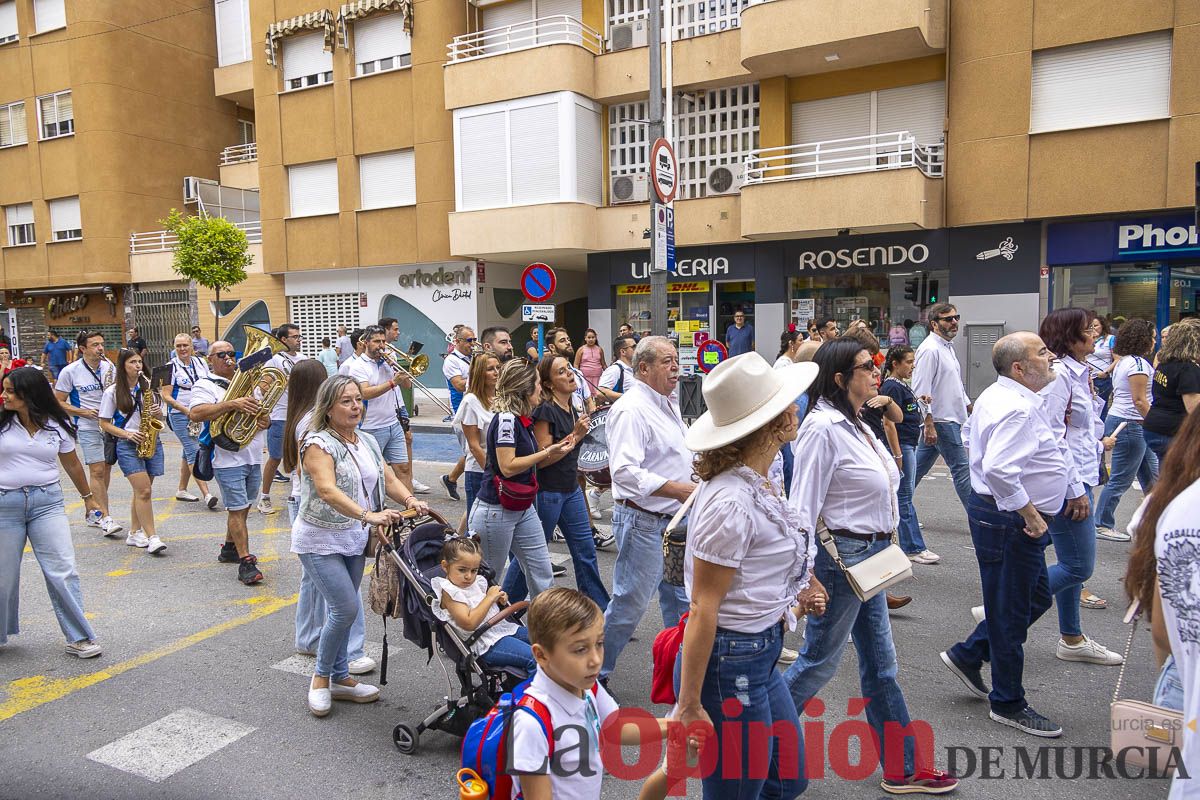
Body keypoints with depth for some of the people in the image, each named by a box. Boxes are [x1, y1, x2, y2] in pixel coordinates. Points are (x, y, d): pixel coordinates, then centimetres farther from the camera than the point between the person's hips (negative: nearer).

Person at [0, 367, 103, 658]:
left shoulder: (57, 425, 2)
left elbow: (72, 464, 15)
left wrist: (88, 497, 21)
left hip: (47, 501, 0)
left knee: (63, 571, -5)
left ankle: (78, 638, 2)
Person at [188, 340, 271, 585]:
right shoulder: (205, 385, -5)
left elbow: (261, 412, 21)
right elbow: (195, 414, -22)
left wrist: (265, 420, -4)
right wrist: (232, 404, -30)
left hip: (253, 457, 7)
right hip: (228, 459, -7)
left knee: (241, 507, 17)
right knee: (237, 509, -6)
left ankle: (229, 549, 33)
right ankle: (245, 562, -3)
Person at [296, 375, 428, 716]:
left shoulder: (367, 442, 7)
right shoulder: (319, 444, -17)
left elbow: (388, 479, 4)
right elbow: (328, 490, -31)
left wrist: (410, 500, -18)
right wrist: (368, 515, -45)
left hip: (354, 538, 7)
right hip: (320, 540, -7)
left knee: (342, 609, 14)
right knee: (347, 608, -11)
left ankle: (339, 678, 28)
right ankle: (321, 678, 11)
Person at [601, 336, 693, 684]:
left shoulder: (668, 405, 13)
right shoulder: (631, 409, -19)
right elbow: (625, 471, -30)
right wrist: (676, 489, -31)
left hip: (674, 519, 10)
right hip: (644, 522, -9)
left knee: (681, 600, 18)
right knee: (630, 603, 0)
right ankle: (594, 668, 18)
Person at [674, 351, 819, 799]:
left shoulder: (761, 482, 4)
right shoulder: (731, 502, -25)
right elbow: (703, 608, -22)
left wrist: (796, 589, 8)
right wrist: (689, 706, -18)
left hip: (760, 656, 9)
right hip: (729, 661, -9)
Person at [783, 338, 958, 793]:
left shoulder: (856, 425, 9)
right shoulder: (822, 427, -20)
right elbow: (802, 509, -21)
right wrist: (808, 578, -22)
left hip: (870, 555, 9)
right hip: (841, 555, -9)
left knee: (880, 665, 17)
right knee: (819, 662, 5)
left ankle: (903, 769, 30)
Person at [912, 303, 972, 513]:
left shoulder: (948, 347, 15)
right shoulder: (930, 349, -16)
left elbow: (956, 384, 27)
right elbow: (921, 391, -21)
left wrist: (971, 408, 25)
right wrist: (929, 425, -24)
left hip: (951, 419, 10)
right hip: (941, 421, -10)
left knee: (918, 467, 14)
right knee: (961, 469, -4)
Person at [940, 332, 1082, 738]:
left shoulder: (998, 397, 10)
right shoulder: (1017, 409, -24)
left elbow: (972, 440, 24)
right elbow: (998, 469, -36)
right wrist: (1031, 514, -25)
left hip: (1007, 518, 11)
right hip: (1010, 522, -11)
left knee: (1036, 597, 22)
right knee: (1012, 612, 4)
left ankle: (967, 655, 31)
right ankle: (1009, 704, 21)